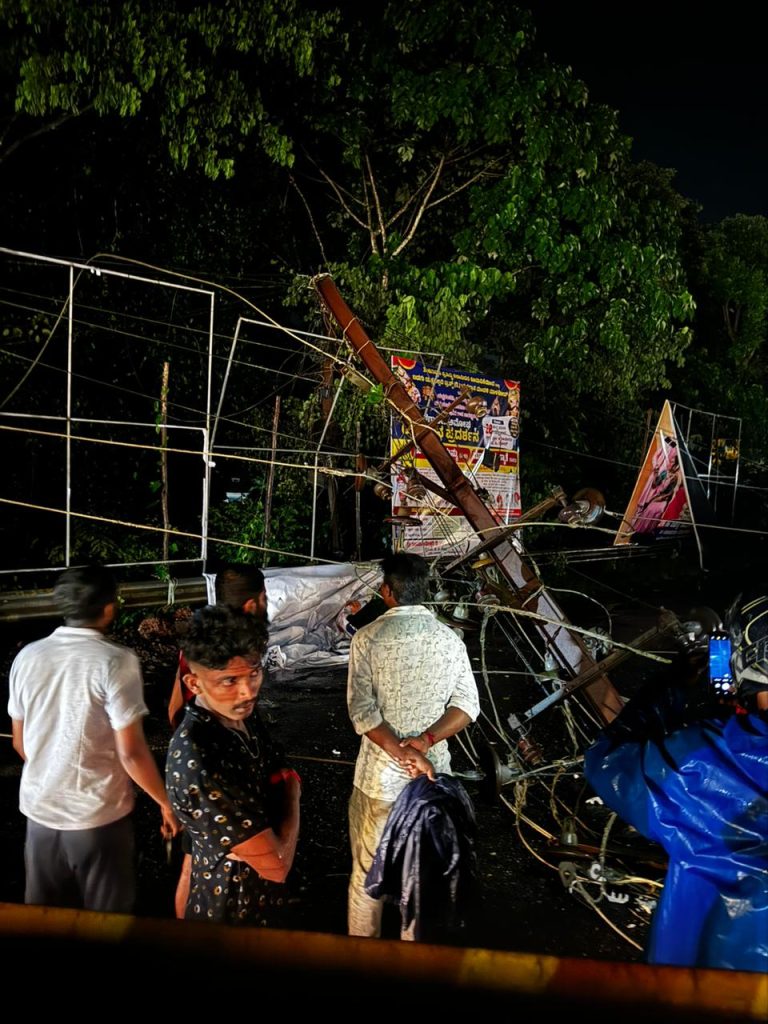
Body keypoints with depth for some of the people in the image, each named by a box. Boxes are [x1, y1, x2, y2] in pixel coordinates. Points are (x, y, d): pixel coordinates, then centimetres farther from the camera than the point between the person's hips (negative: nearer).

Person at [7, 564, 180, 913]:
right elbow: (131, 753, -19)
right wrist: (167, 803, -4)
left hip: (39, 808, 5)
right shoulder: (116, 662, -19)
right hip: (98, 814, -5)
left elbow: (19, 742, 7)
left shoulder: (27, 656, -3)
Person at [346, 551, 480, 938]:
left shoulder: (368, 637, -10)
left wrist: (402, 753, -18)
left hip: (382, 774, -3)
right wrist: (423, 742, -14)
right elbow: (467, 705, -6)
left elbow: (362, 710, -17)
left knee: (367, 870, 14)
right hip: (433, 772, 3)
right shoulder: (450, 639, -1)